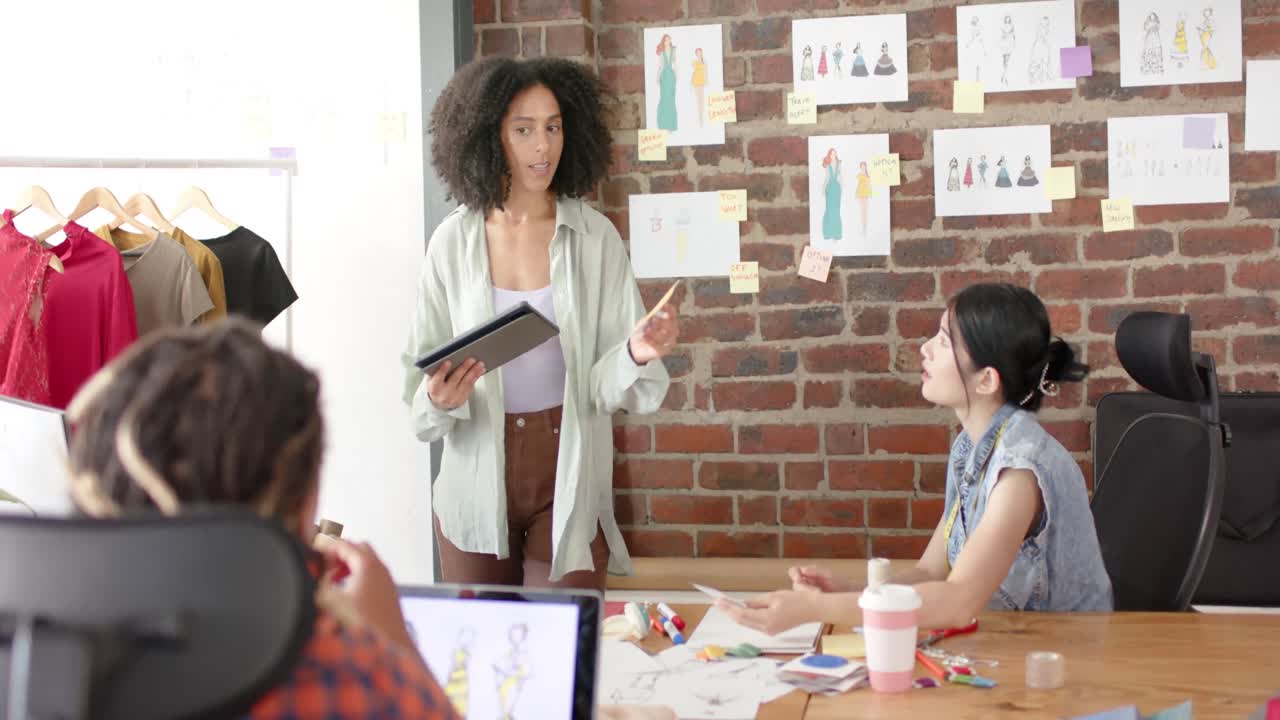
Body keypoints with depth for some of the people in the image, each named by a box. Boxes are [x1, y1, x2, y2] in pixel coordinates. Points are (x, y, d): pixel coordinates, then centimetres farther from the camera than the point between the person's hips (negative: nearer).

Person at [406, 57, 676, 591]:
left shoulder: (594, 237, -4)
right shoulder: (454, 241, -1)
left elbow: (608, 387, -5)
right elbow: (419, 378, 1)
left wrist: (635, 355, -25)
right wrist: (438, 400, -20)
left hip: (569, 475, -1)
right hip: (478, 480, 1)